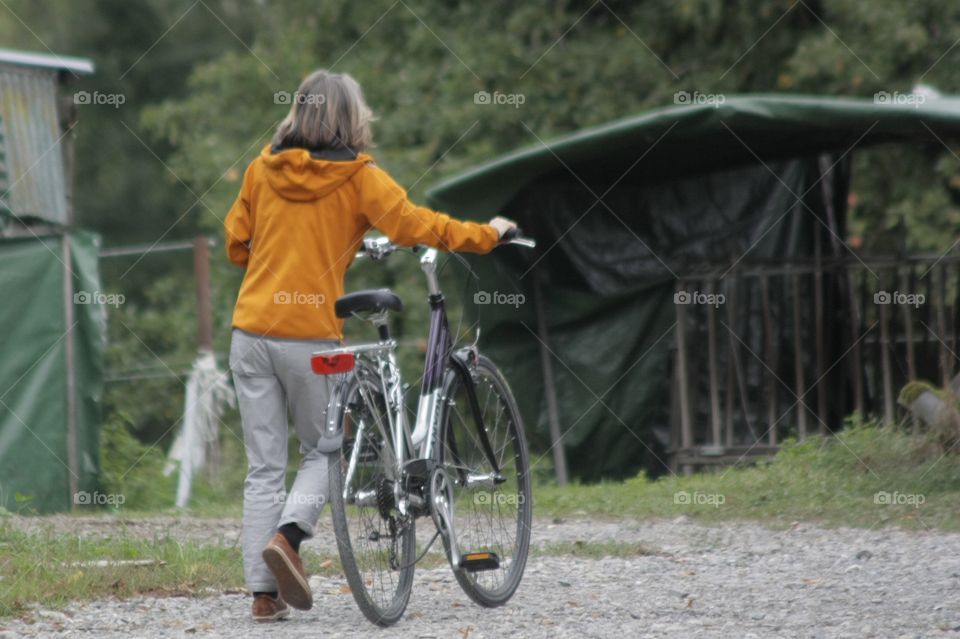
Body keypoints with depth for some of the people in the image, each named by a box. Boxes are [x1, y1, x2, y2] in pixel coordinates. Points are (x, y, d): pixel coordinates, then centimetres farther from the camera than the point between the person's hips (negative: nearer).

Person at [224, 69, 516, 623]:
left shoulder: (263, 169, 7)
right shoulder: (358, 177, -4)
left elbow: (236, 245, 14)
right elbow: (415, 224, -7)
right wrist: (487, 235, 6)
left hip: (251, 332, 4)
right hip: (310, 335, -4)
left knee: (264, 467, 7)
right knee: (325, 450, 13)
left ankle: (264, 594, 3)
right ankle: (288, 535, -13)